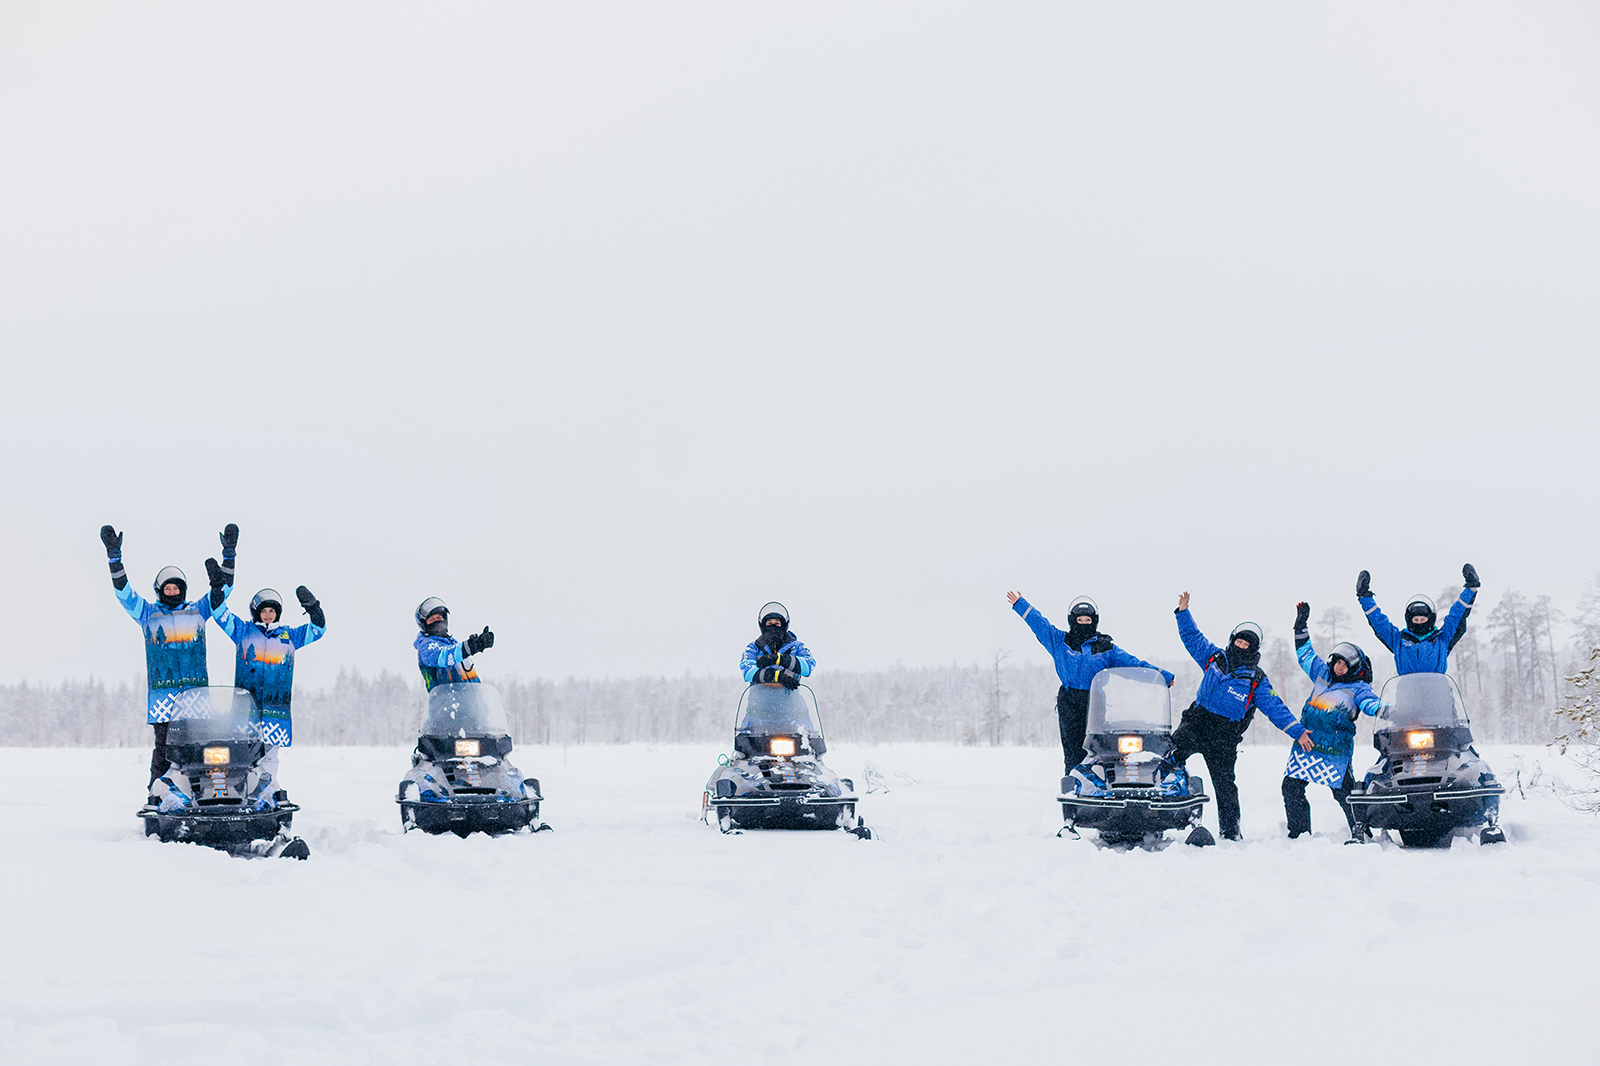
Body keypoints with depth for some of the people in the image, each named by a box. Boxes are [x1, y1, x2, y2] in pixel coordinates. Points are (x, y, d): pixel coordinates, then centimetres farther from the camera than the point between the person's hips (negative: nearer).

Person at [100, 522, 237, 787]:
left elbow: (223, 589, 15)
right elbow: (123, 591, 4)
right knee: (163, 743, -5)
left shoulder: (197, 611, 15)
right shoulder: (149, 613, 12)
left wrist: (229, 554, 7)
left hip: (196, 689, 1)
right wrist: (114, 556, -5)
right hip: (162, 691, -1)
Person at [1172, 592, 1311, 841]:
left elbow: (1276, 708, 3)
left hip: (1224, 736, -2)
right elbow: (1192, 637, 21)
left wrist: (1297, 731, -5)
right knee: (1173, 752, -25)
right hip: (1196, 721, 2)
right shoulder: (1215, 657, 13)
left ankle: (1230, 831, 8)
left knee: (1224, 782, -2)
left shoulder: (1257, 680, 6)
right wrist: (1183, 612, 13)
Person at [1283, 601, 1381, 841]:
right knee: (1292, 788, 5)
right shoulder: (1322, 674, 15)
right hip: (1305, 742, 6)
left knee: (1344, 794, -11)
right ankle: (1299, 832, 17)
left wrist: (1382, 709, -42)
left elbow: (1370, 703, -19)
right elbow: (1304, 652, 27)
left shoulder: (1358, 688, 0)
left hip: (1335, 751, -6)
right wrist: (1301, 624, 27)